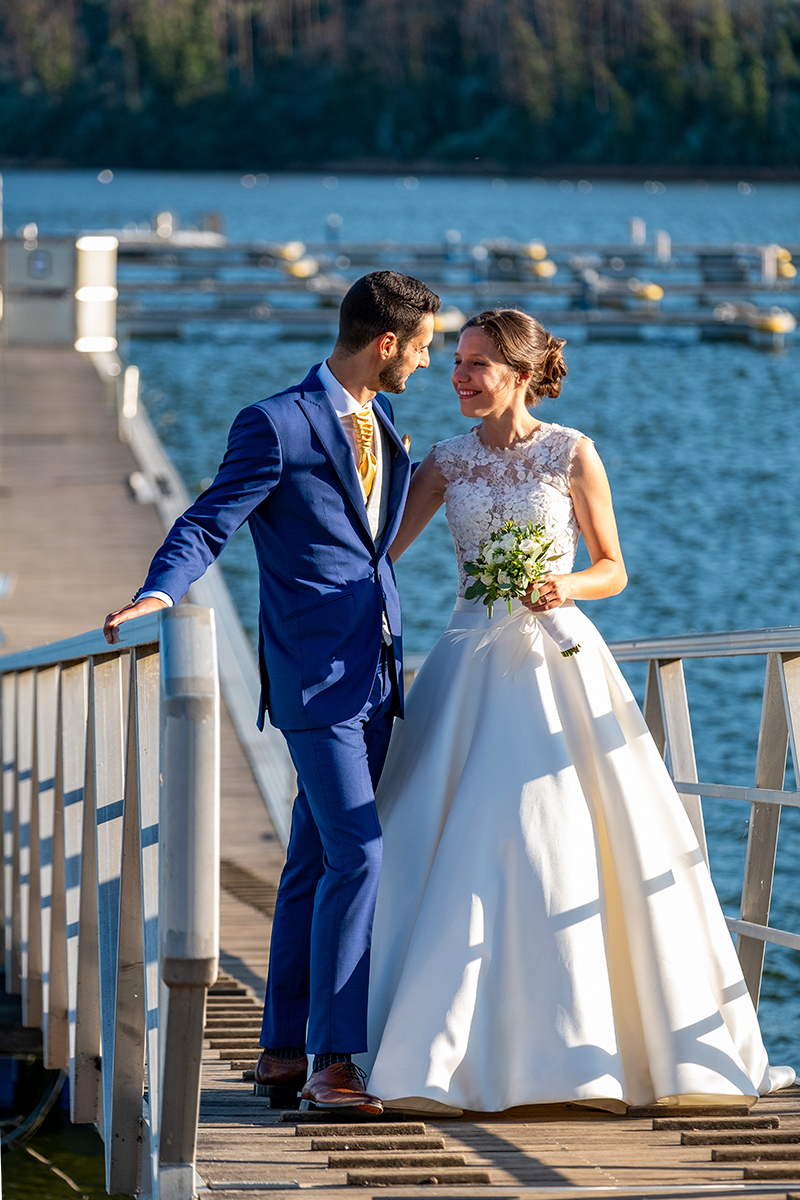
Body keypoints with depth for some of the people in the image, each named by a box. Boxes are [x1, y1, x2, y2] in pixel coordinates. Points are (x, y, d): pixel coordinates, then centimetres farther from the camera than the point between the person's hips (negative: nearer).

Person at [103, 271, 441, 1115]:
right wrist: (159, 592, -32)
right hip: (314, 673, -8)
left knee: (316, 862, 10)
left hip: (372, 677, 8)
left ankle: (284, 1050, 15)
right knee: (357, 857, -14)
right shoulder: (277, 426, -10)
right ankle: (332, 1060, -11)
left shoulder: (381, 427, 16)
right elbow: (209, 523, -14)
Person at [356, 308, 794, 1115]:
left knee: (567, 848, -3)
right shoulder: (448, 462, 7)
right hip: (473, 669, 2)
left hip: (558, 665, -2)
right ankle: (441, 1054, 5)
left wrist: (569, 585, -16)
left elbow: (614, 569, 3)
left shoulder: (571, 455, -1)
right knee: (456, 849, -2)